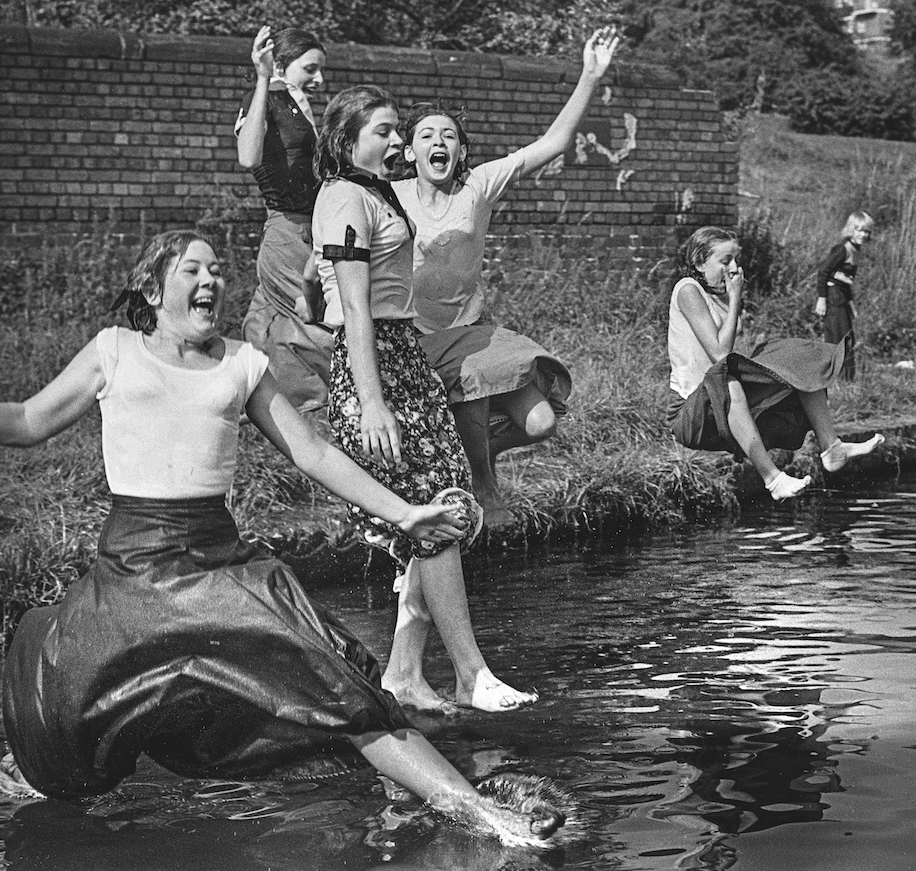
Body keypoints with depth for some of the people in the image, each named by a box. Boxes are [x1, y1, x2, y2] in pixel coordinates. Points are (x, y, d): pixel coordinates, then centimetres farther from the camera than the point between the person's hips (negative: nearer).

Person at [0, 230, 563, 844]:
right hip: (132, 564, -1)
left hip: (220, 558, 1)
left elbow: (312, 453, 15)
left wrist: (401, 512, 12)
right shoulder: (113, 351, 7)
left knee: (335, 680, -13)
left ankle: (474, 808, -17)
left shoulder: (243, 364, 11)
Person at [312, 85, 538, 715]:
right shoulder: (346, 199, -10)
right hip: (373, 363, -10)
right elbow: (356, 312, -18)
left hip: (406, 354, 10)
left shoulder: (378, 193, 21)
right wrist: (371, 404, -24)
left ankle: (404, 673, 7)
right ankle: (471, 677, -5)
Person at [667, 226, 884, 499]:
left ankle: (831, 449, -8)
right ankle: (772, 478, -49)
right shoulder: (687, 290, -12)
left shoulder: (721, 295, 15)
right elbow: (719, 353, -20)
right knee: (726, 378, -41)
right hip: (689, 411, -9)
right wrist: (735, 300, -14)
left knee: (803, 362, 2)